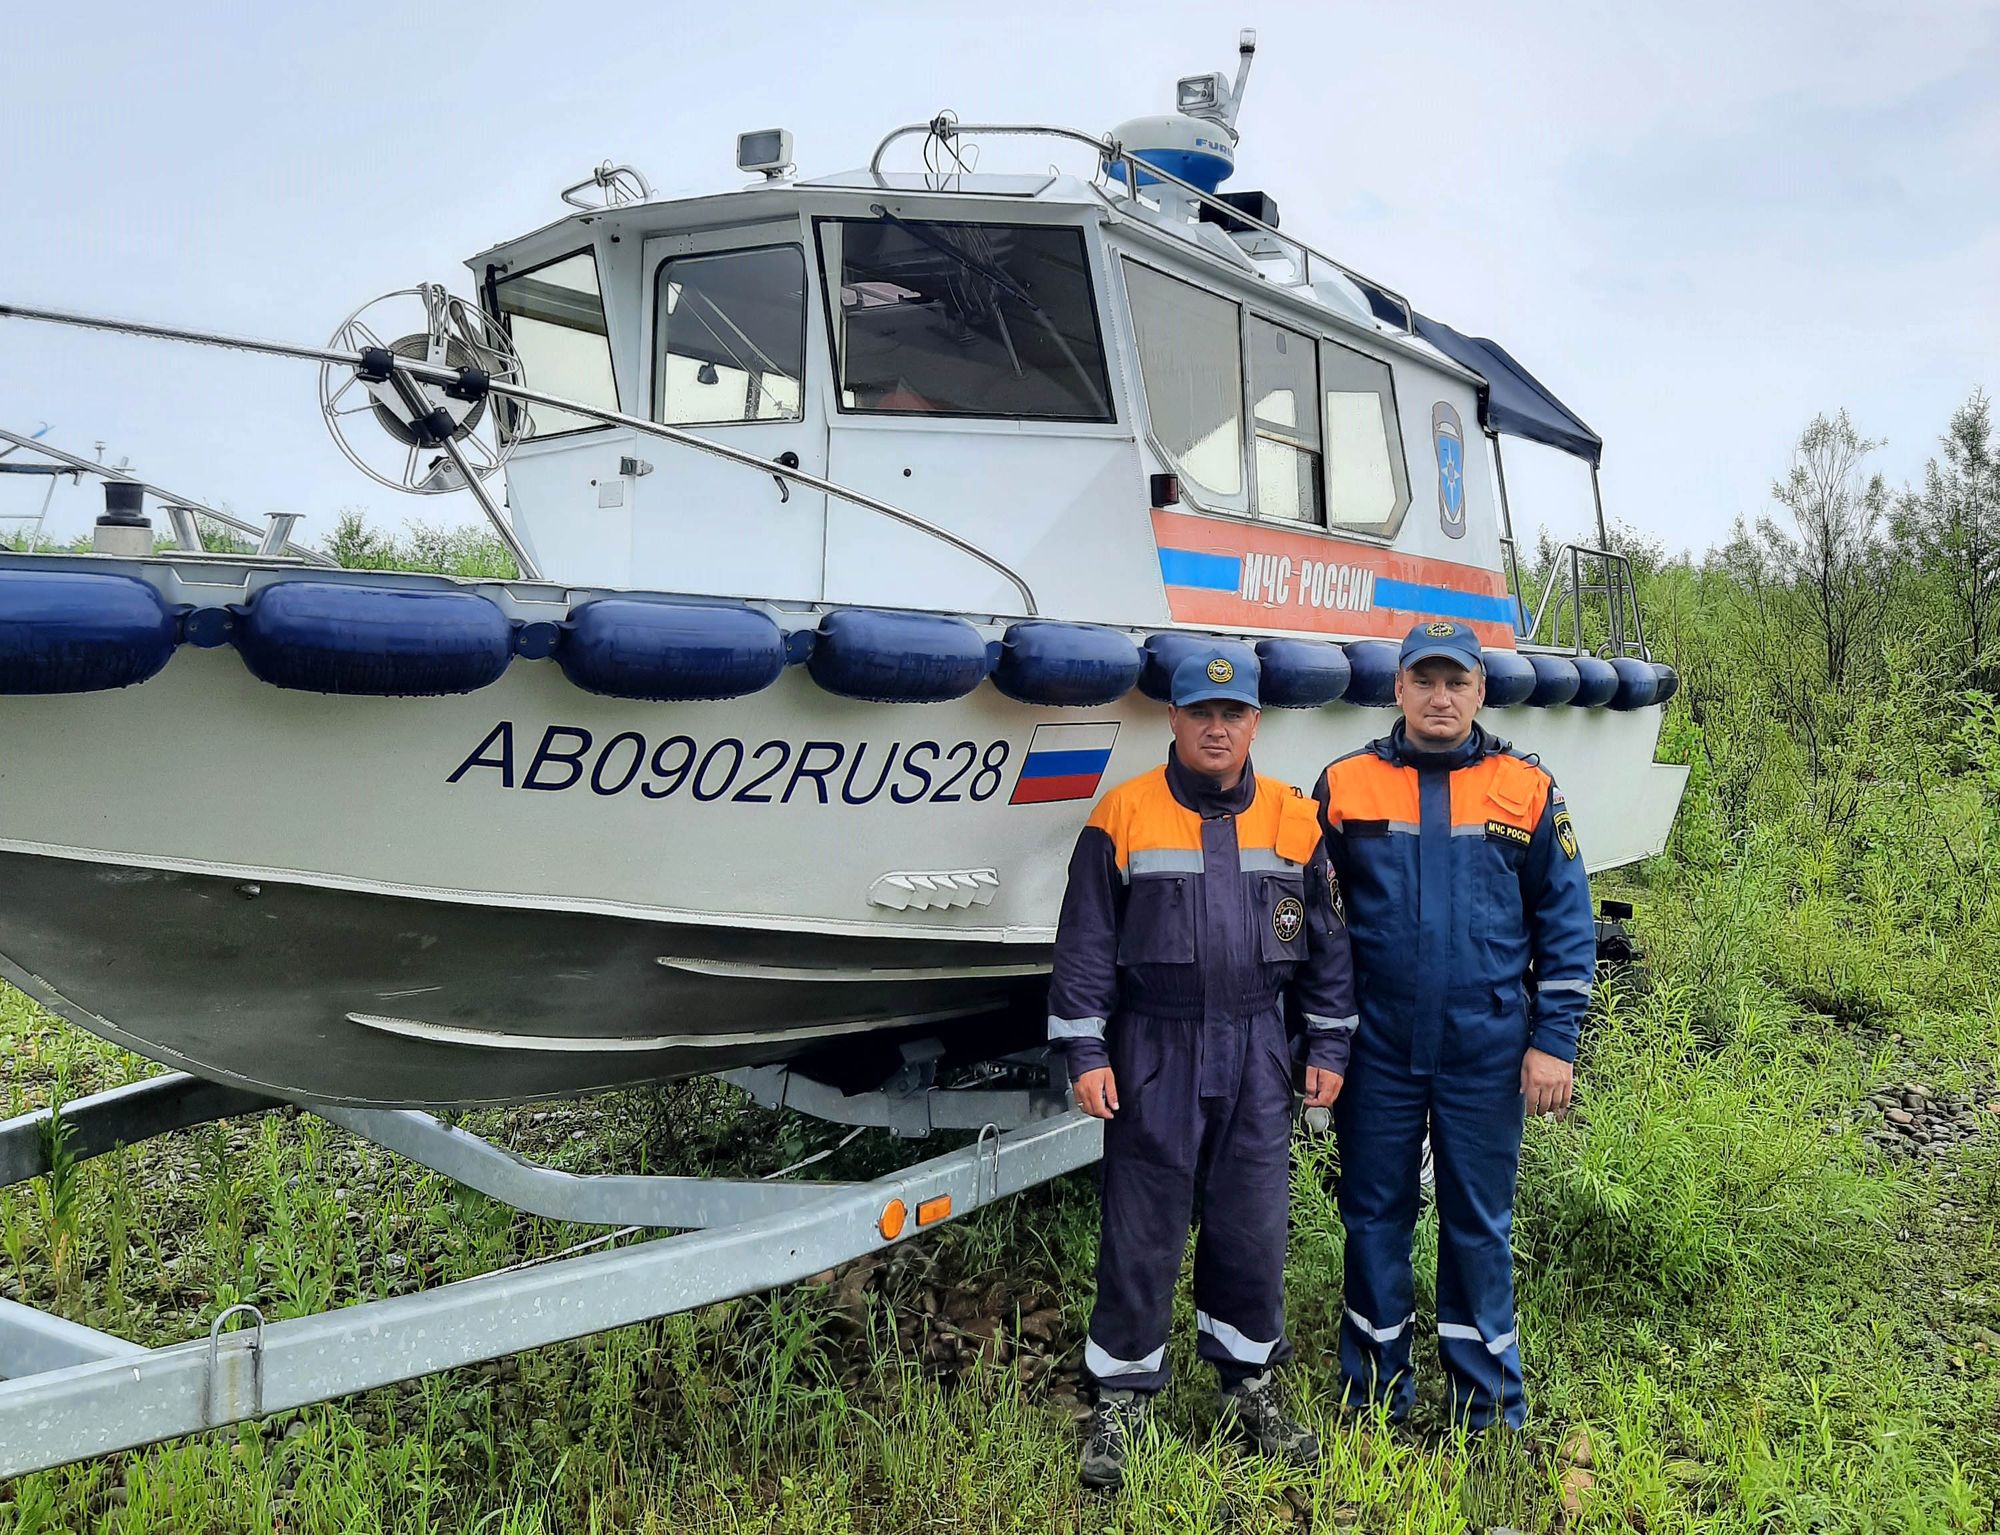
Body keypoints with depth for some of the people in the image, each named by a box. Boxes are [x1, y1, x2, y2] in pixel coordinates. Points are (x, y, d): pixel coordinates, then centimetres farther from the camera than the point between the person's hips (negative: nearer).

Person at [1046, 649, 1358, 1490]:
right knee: (1141, 1231, 5)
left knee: (1252, 1226, 11)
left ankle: (1250, 1383, 30)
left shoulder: (1293, 820, 5)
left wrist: (1328, 1048, 9)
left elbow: (1326, 940, 11)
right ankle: (1120, 1397, 20)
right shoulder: (1123, 816, -3)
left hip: (1256, 1054, 2)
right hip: (1152, 1052, -2)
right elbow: (1085, 944, -3)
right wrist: (1085, 1053, -6)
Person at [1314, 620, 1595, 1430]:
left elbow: (1567, 926, 3)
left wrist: (1554, 1042, -2)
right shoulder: (1344, 786, 0)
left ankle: (1489, 1404, 26)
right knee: (1374, 1215, 11)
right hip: (1376, 1050, 1)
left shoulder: (1527, 789, 1)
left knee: (1480, 1222, 10)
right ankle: (1373, 1392, 27)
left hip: (1488, 1053, 0)